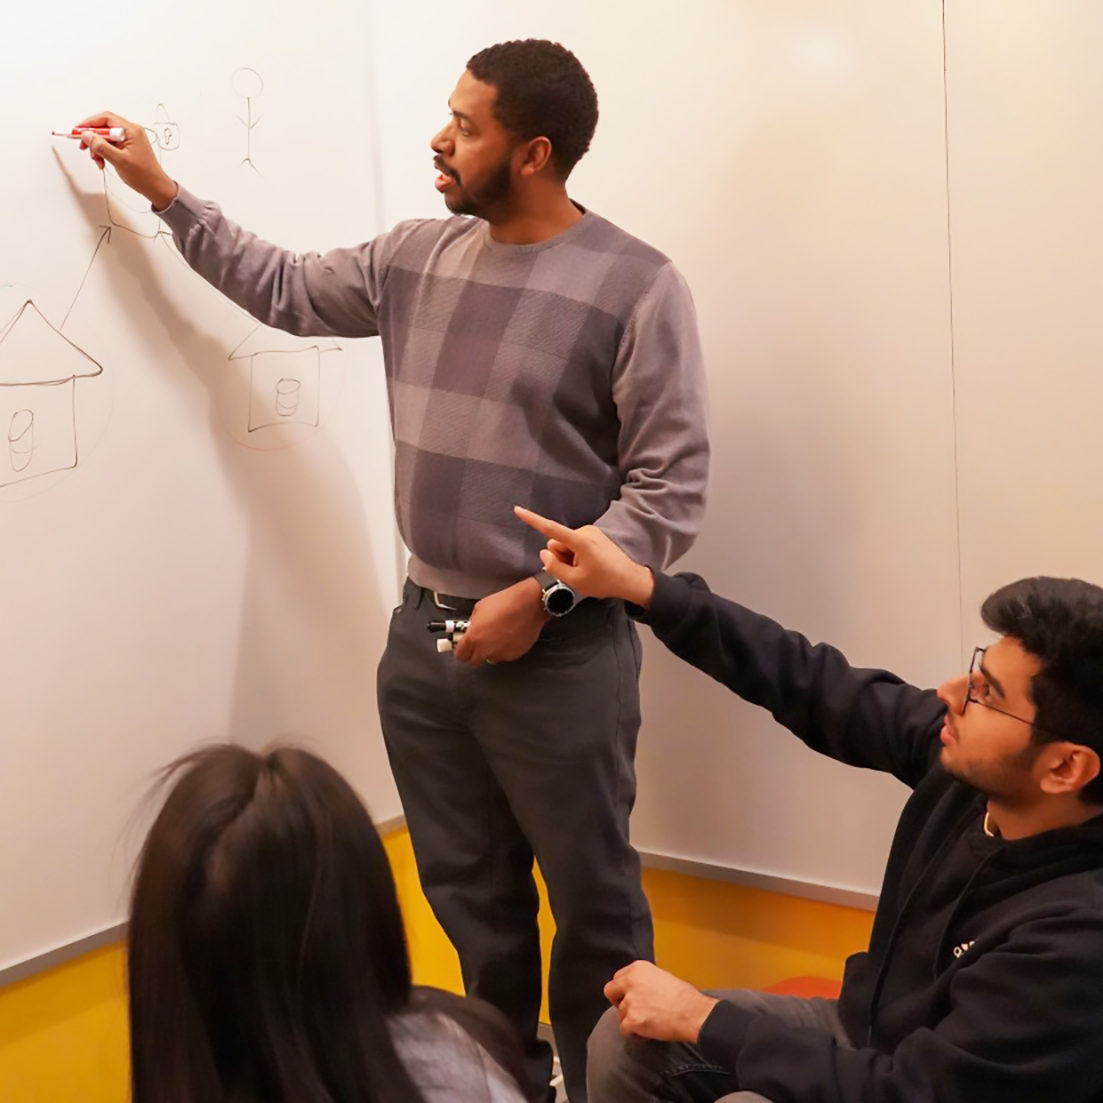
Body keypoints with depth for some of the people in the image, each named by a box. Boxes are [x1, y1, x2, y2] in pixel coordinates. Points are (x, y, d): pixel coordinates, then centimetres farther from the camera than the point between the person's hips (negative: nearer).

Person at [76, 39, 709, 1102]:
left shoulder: (637, 287, -13)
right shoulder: (419, 257, 5)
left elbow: (671, 490, -14)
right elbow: (286, 289, 21)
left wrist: (542, 595, -19)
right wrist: (163, 193, 20)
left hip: (559, 649, -5)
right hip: (424, 634, 6)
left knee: (591, 905, 7)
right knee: (468, 893, 19)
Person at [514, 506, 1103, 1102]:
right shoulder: (966, 756, -16)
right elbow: (817, 686, -5)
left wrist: (700, 1018, -25)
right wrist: (636, 586, -7)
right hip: (868, 1035, 7)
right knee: (626, 1043, 2)